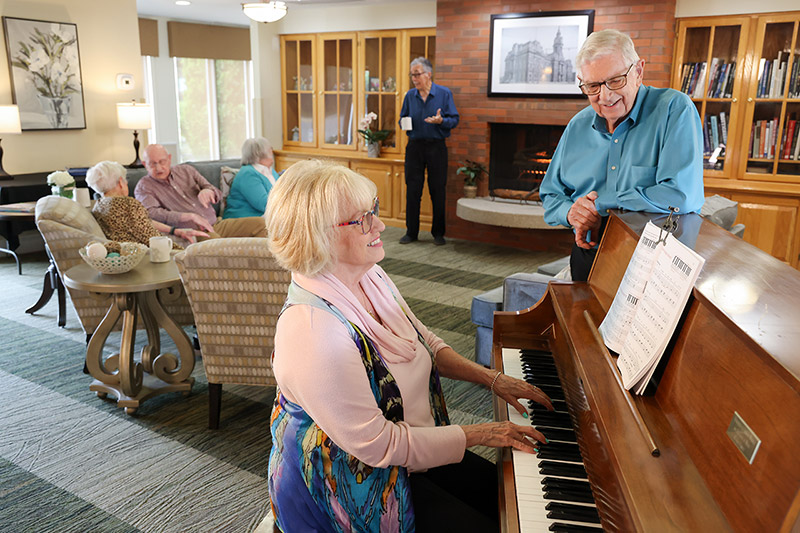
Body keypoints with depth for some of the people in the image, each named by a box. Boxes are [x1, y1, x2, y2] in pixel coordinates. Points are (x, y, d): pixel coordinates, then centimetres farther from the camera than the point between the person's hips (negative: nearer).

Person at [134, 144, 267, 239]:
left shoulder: (186, 170, 20)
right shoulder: (143, 187, 7)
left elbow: (217, 194, 18)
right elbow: (152, 213, -14)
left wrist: (208, 191, -9)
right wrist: (191, 216, -21)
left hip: (215, 225, 6)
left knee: (259, 223, -12)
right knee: (214, 239, -41)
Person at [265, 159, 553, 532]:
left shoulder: (369, 277, -5)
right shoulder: (310, 331, -34)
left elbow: (426, 343, 11)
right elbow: (378, 445, -28)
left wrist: (492, 379, 0)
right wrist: (478, 434, -21)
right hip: (357, 483, -8)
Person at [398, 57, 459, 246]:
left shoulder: (444, 93, -1)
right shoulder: (410, 95, 8)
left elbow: (454, 119, -2)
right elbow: (402, 118, 17)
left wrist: (441, 121, -22)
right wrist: (404, 123, -6)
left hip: (436, 147, -2)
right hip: (414, 146, 3)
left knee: (438, 191, 2)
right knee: (412, 190, 3)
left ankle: (438, 233, 14)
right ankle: (411, 232, 13)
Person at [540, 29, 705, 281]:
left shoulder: (675, 109, -7)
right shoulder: (578, 126, 10)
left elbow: (681, 196, -20)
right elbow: (550, 196, 19)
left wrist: (600, 206, -13)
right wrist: (570, 212, -6)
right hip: (588, 257, 4)